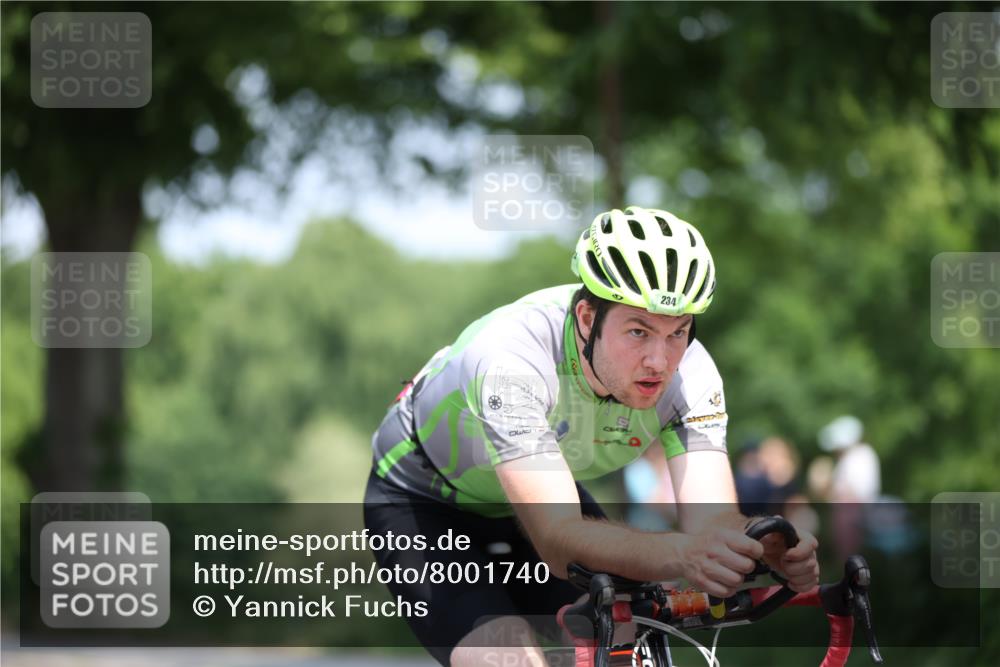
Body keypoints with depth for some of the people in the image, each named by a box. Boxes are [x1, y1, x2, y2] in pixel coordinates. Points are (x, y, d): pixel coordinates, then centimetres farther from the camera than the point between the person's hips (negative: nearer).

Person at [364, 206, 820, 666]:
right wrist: (682, 554, -66)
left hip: (545, 494, 5)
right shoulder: (511, 356, -40)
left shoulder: (689, 373, -24)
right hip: (422, 503, -5)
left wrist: (770, 543, -57)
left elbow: (713, 521, -33)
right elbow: (557, 539, -49)